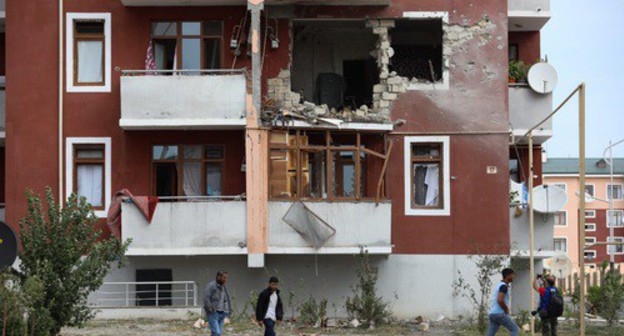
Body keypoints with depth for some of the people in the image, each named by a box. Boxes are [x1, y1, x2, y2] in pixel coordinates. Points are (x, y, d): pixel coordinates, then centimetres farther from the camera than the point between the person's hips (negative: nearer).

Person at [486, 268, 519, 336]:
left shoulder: (499, 285, 20)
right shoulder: (503, 286, -11)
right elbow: (500, 300, -24)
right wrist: (506, 309, -9)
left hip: (492, 313, 9)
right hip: (500, 313, -9)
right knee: (514, 329, 2)